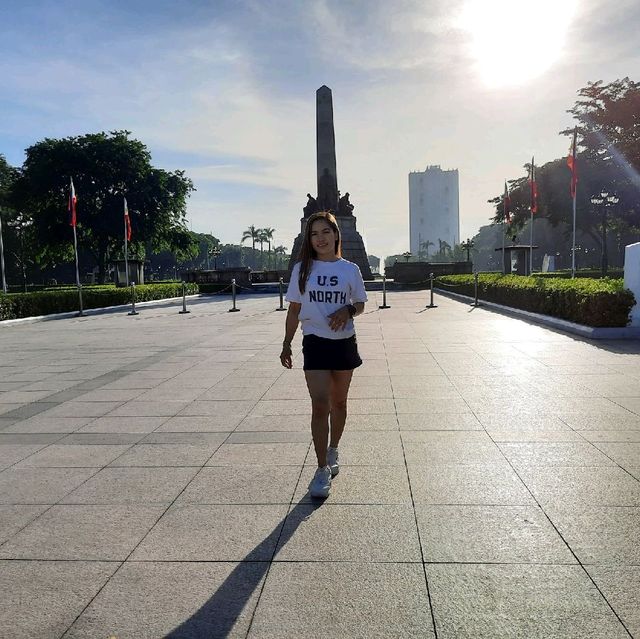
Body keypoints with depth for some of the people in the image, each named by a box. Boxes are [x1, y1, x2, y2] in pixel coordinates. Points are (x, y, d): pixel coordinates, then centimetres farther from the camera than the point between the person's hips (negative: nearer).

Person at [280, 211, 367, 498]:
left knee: (338, 403, 14)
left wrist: (348, 310, -13)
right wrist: (286, 345, 3)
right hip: (315, 343, -1)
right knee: (320, 405, -9)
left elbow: (360, 304, 10)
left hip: (344, 343, 2)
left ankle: (332, 452, 36)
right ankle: (322, 469, 1)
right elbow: (294, 311, 5)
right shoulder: (302, 269, 1)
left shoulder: (350, 269, 1)